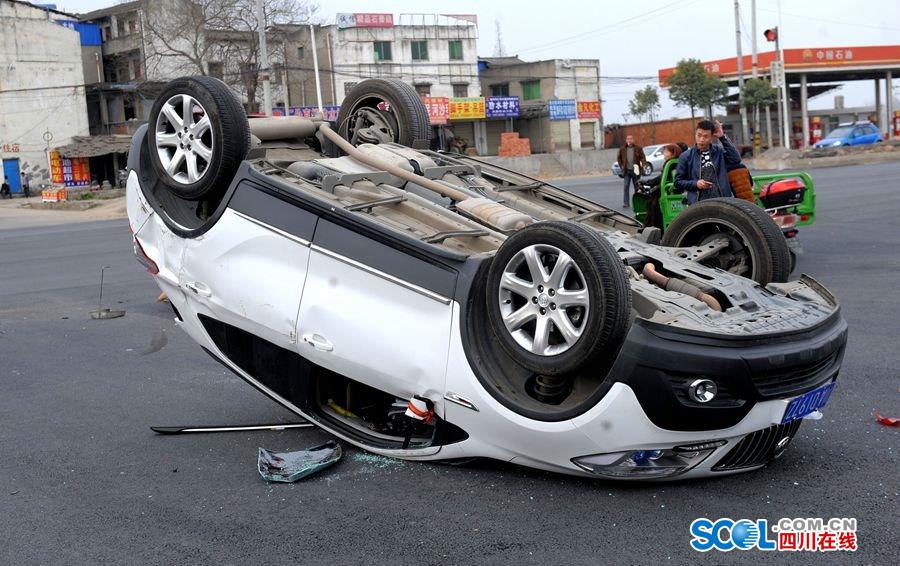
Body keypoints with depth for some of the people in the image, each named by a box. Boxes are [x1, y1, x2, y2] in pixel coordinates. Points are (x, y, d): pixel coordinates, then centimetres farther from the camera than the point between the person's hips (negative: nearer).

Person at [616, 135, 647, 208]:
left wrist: (643, 164, -20)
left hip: (635, 171, 0)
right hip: (627, 171, 0)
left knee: (637, 187, 6)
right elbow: (618, 158, 17)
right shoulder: (622, 149, 5)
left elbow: (643, 157, -3)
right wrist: (621, 166, 6)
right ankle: (625, 203, -5)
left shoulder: (638, 148, 0)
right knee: (626, 186, -6)